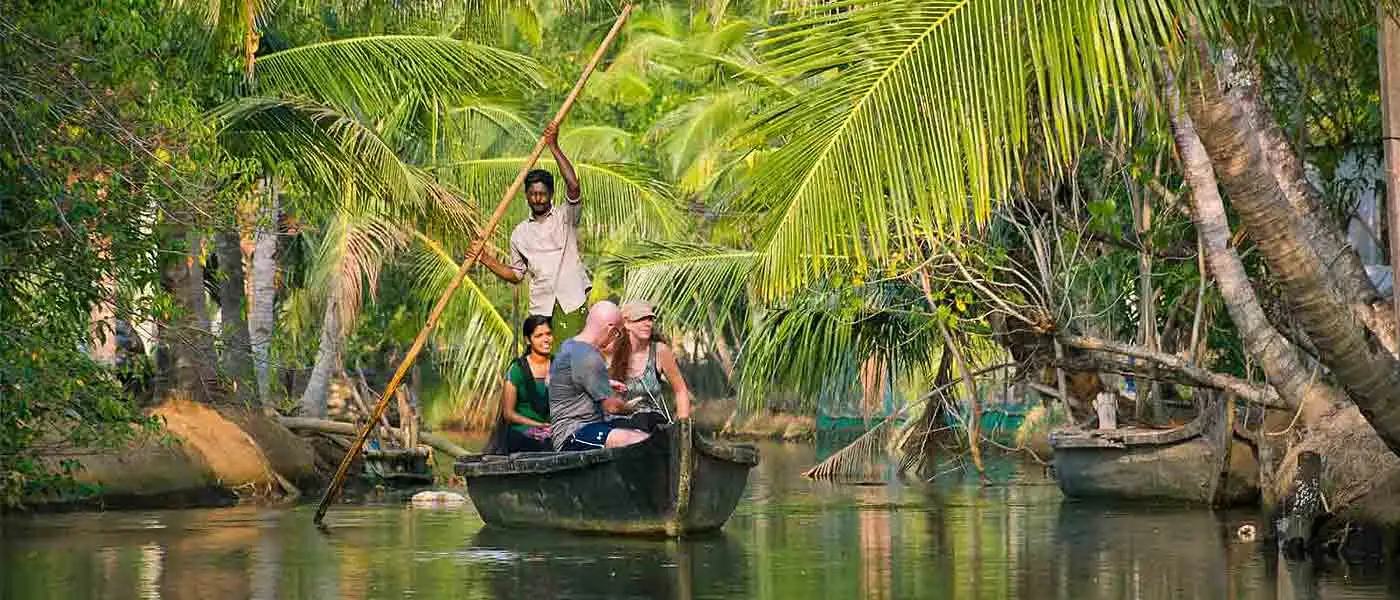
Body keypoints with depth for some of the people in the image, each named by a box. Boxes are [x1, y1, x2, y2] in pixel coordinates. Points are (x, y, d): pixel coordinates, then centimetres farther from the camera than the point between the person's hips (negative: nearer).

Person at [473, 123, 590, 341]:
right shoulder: (520, 233, 17)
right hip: (540, 306, 3)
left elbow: (573, 185, -12)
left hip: (571, 301, -3)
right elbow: (516, 274, 21)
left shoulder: (565, 217, 6)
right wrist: (486, 258, 10)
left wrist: (554, 147, -13)